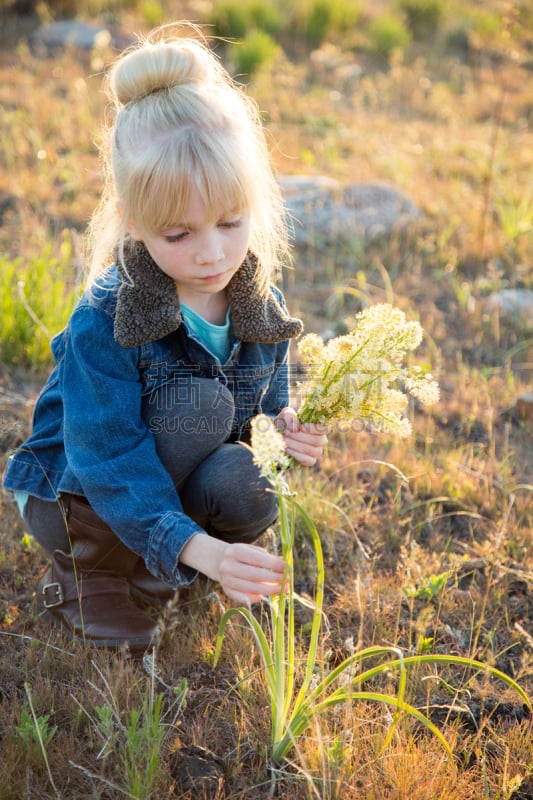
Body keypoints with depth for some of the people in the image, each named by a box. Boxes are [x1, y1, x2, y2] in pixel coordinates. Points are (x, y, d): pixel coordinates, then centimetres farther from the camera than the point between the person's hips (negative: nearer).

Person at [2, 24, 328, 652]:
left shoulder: (259, 305, -11)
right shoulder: (104, 322, -28)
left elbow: (269, 407, 3)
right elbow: (110, 460, -32)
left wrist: (285, 433, -22)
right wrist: (197, 547, -45)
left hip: (182, 481, 5)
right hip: (74, 493, -4)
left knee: (249, 489, -29)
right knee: (200, 403, -30)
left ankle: (147, 568, 5)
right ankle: (87, 575, -10)